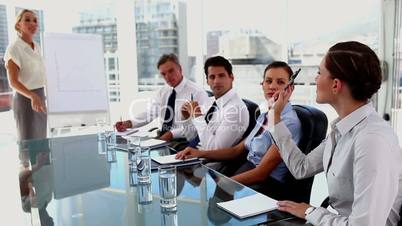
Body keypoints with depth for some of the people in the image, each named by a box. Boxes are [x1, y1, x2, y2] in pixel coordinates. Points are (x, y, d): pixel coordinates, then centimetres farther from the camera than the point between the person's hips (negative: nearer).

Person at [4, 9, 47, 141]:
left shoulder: (37, 47, 10)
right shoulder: (14, 48, -13)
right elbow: (13, 81, -22)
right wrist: (32, 96, -36)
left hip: (40, 98, 8)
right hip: (25, 100, -8)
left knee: (41, 141, 11)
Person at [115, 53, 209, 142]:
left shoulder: (196, 92, -8)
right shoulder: (163, 92, 15)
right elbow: (150, 113, 9)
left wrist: (172, 134, -24)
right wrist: (128, 123, -7)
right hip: (161, 138, 6)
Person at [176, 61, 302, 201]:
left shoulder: (289, 122, -16)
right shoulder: (265, 116, 10)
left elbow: (261, 173, -19)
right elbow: (237, 150, 14)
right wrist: (200, 153, 3)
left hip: (267, 186, -7)